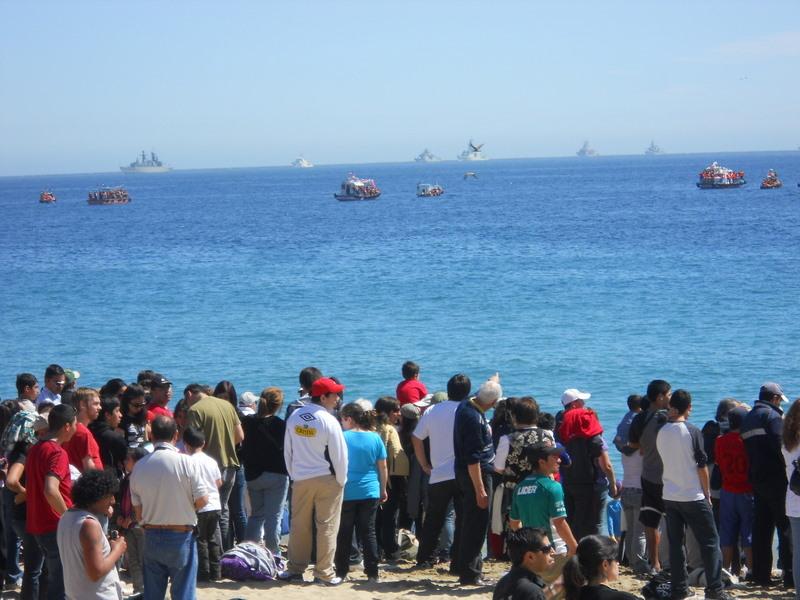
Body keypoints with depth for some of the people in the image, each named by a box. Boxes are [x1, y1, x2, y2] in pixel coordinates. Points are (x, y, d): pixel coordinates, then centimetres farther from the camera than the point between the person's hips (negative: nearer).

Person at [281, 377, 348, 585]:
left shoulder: (294, 417, 2)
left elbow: (287, 450, 9)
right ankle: (324, 573, 3)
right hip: (327, 479, -5)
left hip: (301, 480, 5)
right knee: (327, 527, 2)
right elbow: (339, 454, -12)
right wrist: (341, 481, 0)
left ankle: (295, 570, 15)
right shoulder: (328, 421, -15)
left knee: (299, 526, 11)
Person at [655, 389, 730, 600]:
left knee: (675, 543, 10)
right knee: (709, 541, 1)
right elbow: (702, 466, -8)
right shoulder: (692, 432, -11)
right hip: (693, 496, -5)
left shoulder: (661, 433, 2)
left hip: (669, 496, 5)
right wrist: (707, 493, 0)